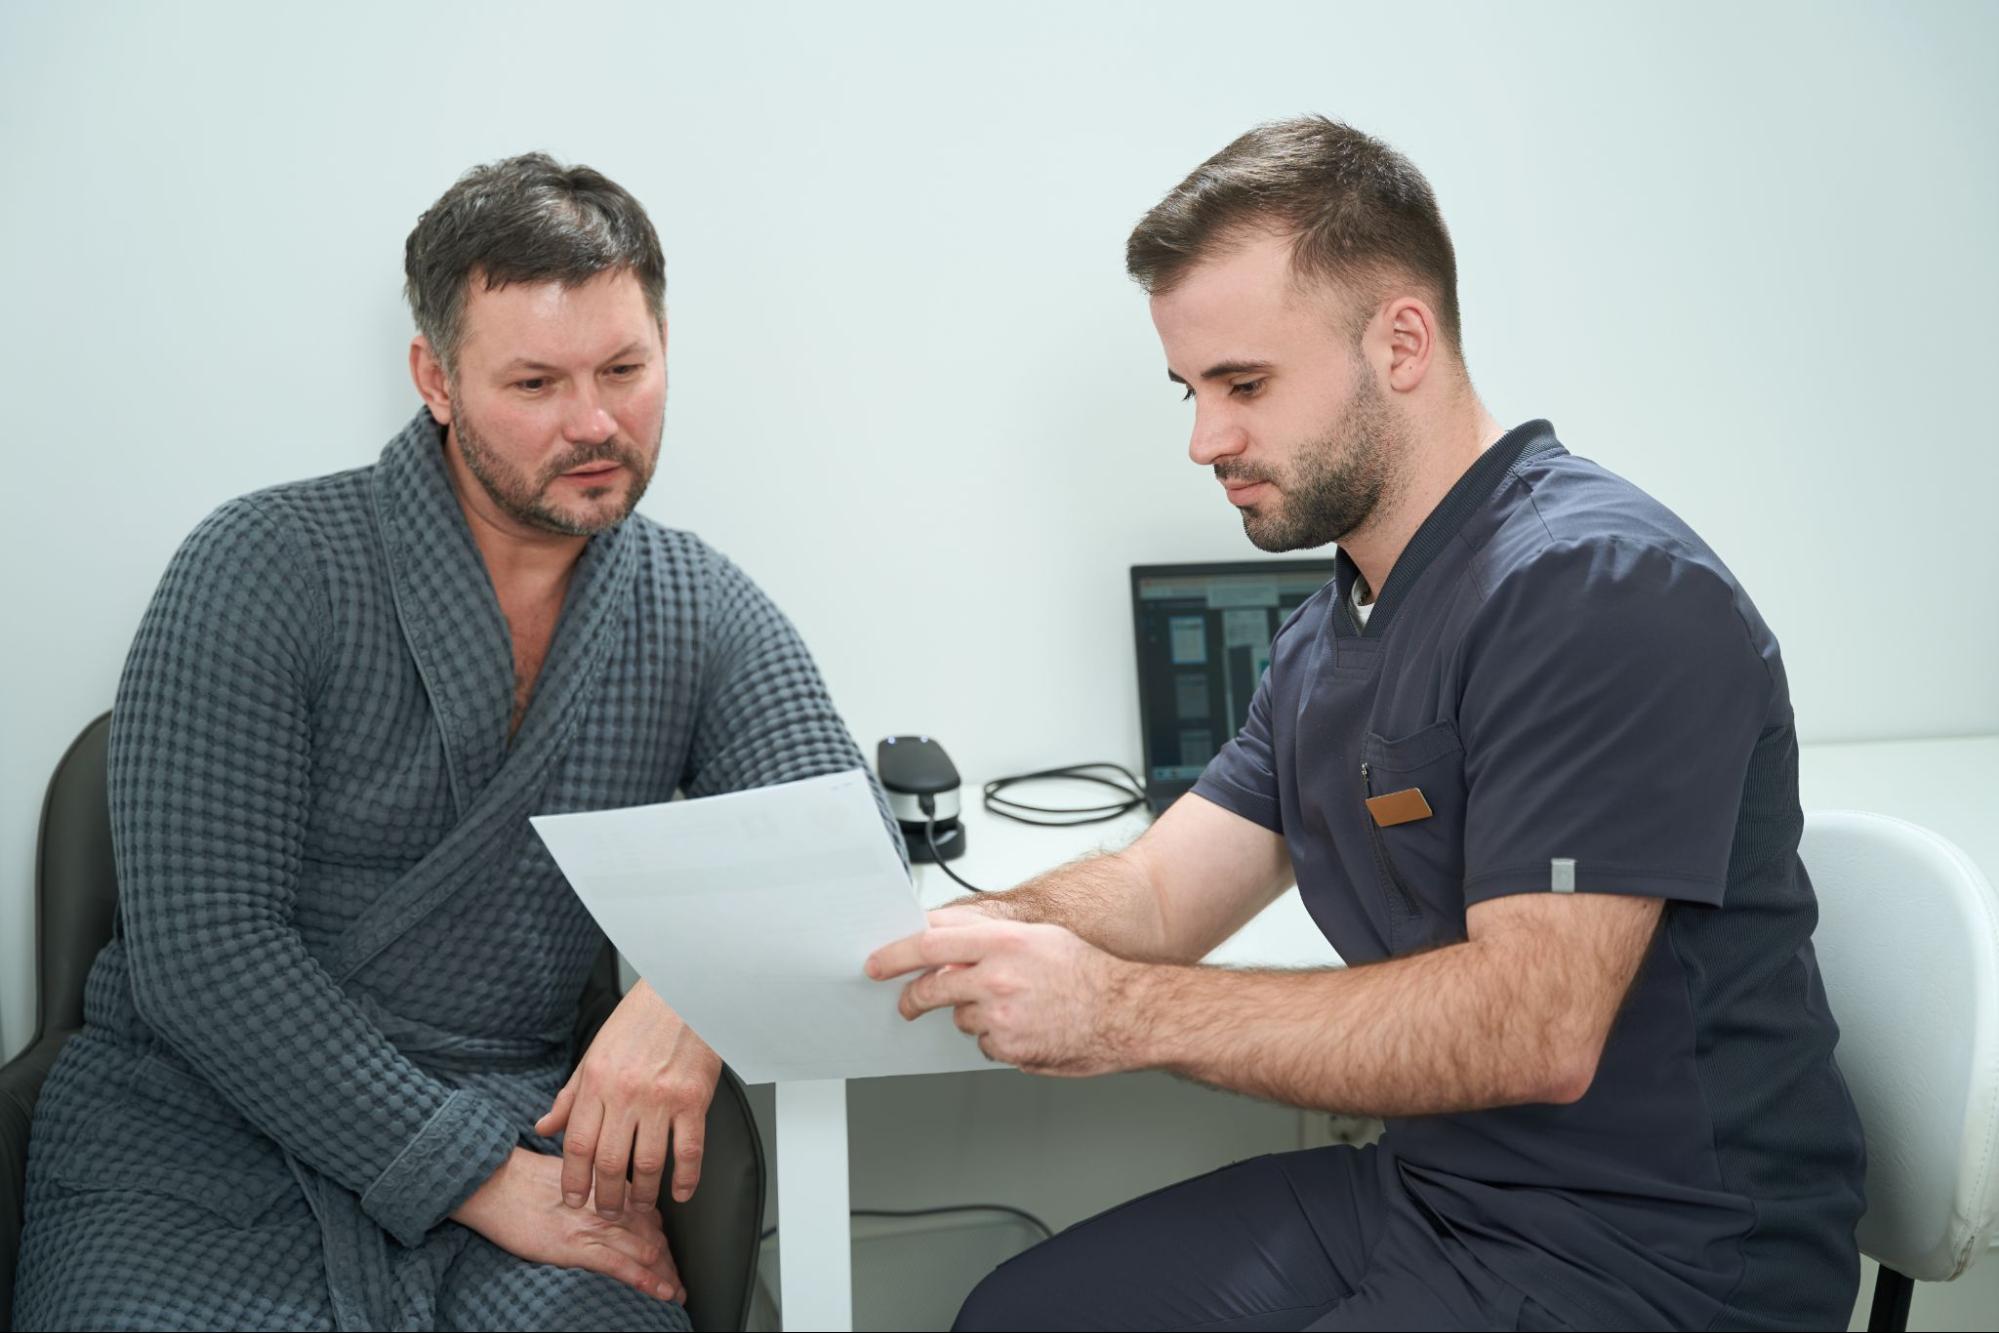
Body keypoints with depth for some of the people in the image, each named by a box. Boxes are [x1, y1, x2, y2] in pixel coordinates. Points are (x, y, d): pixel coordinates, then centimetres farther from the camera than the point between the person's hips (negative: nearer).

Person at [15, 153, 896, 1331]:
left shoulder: (703, 610, 4)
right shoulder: (269, 569, -7)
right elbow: (199, 951, -12)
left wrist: (698, 984, -26)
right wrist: (481, 1176, -18)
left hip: (516, 1126, 2)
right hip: (205, 1128, -2)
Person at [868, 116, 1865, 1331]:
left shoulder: (1599, 586, -21)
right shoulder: (1326, 636, 12)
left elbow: (1533, 1027, -28)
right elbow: (1162, 889, 8)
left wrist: (1121, 1011, -29)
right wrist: (943, 933, -11)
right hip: (1423, 1189, 9)